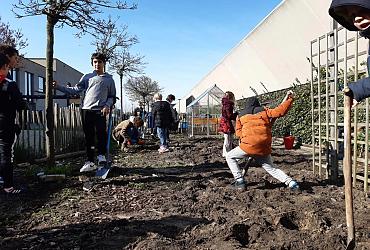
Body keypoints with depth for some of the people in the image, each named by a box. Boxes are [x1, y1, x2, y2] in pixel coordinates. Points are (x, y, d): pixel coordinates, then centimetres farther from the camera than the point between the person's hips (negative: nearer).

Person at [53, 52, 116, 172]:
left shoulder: (109, 79, 11)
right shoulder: (87, 77, 16)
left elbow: (112, 97, 12)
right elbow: (75, 90, 11)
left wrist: (107, 105, -7)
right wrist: (58, 86, 3)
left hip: (100, 111, -2)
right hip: (86, 110, 2)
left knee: (101, 133, -15)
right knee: (89, 137, 5)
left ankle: (101, 155, 8)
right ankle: (90, 161, 11)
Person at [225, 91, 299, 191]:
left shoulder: (240, 115, 14)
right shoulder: (264, 111, 13)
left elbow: (238, 132, 11)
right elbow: (279, 111, 3)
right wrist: (289, 99, 13)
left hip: (249, 145, -3)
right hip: (265, 148, 3)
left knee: (230, 157, 18)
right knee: (272, 168, 22)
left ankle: (240, 181, 8)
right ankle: (290, 182, 3)